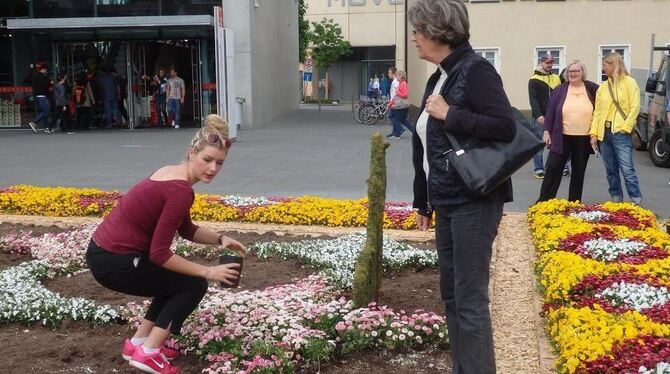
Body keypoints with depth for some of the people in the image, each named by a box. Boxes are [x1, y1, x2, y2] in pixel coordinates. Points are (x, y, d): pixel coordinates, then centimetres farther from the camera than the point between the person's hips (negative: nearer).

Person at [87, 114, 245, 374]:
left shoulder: (172, 174, 9)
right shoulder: (180, 191, -20)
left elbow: (186, 230, 21)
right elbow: (159, 254, -20)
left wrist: (220, 240, 7)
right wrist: (208, 272, -14)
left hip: (105, 252, 9)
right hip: (114, 262, -9)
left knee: (176, 279, 24)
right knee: (193, 285, 5)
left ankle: (138, 342, 22)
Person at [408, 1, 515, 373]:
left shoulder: (475, 70, -14)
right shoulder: (437, 79, 12)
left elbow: (506, 127, -24)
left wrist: (449, 114, -21)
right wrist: (423, 202, 19)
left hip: (474, 202, -9)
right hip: (447, 203, 9)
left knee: (470, 300, -3)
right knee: (451, 294, 16)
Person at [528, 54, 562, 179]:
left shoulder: (556, 78, 15)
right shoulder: (534, 80, -1)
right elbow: (533, 99, -8)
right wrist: (538, 115, -18)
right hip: (540, 117, -4)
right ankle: (538, 169, 0)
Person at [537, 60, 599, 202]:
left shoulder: (592, 89, 2)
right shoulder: (560, 90, 3)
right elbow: (550, 111, 3)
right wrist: (547, 131, -3)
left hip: (584, 138, 0)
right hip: (562, 137, 0)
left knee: (579, 171, 8)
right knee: (553, 167, -2)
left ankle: (574, 202, 17)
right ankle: (544, 200, 4)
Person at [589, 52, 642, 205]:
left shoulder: (629, 82, -1)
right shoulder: (602, 87, 13)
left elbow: (634, 108, -6)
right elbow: (597, 111, 11)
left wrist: (626, 128, -13)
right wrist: (594, 133, 3)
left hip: (620, 133, -6)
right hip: (604, 133, 6)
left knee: (627, 170, -9)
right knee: (611, 170, 10)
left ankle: (636, 202, -4)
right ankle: (616, 199, 19)